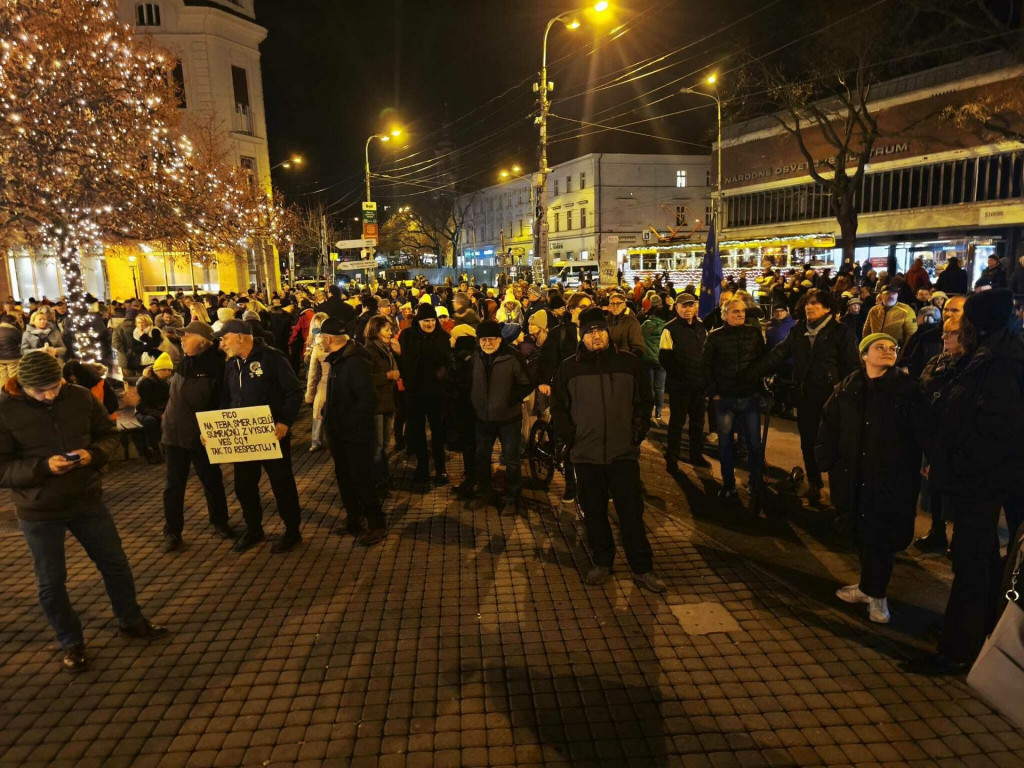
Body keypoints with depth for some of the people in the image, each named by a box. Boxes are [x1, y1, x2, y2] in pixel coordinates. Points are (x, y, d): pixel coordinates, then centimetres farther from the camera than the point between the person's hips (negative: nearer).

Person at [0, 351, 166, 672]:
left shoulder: (81, 397, -7)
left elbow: (109, 434, 3)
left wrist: (94, 454, -17)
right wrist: (43, 467, -28)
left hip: (88, 500, 3)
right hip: (39, 511, -2)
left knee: (116, 564, 15)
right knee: (51, 582, 11)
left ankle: (131, 621, 36)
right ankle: (71, 642, 32)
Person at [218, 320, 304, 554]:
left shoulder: (271, 357, -12)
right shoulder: (231, 365, 9)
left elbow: (294, 392, -14)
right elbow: (225, 401, 15)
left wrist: (285, 422, -24)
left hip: (272, 435, -7)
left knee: (282, 483, 5)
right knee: (243, 485, 14)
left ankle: (292, 531, 20)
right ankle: (253, 529, 33)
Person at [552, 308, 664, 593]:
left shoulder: (629, 363, 1)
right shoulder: (569, 367, 1)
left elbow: (645, 402, 9)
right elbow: (558, 407, 8)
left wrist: (638, 432, 1)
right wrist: (570, 437, -1)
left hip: (624, 452, -1)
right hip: (586, 454, 1)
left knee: (632, 513, 4)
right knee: (594, 513, 12)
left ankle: (642, 569, 17)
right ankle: (602, 562, 30)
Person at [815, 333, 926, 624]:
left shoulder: (908, 388, -6)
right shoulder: (848, 387, 3)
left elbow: (920, 433, -7)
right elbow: (829, 424, 11)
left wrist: (915, 471, -12)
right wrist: (828, 462, 7)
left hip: (891, 479, -3)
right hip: (855, 476, 3)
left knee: (881, 537, 2)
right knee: (863, 533, 13)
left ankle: (873, 591, 22)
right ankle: (871, 587, 32)